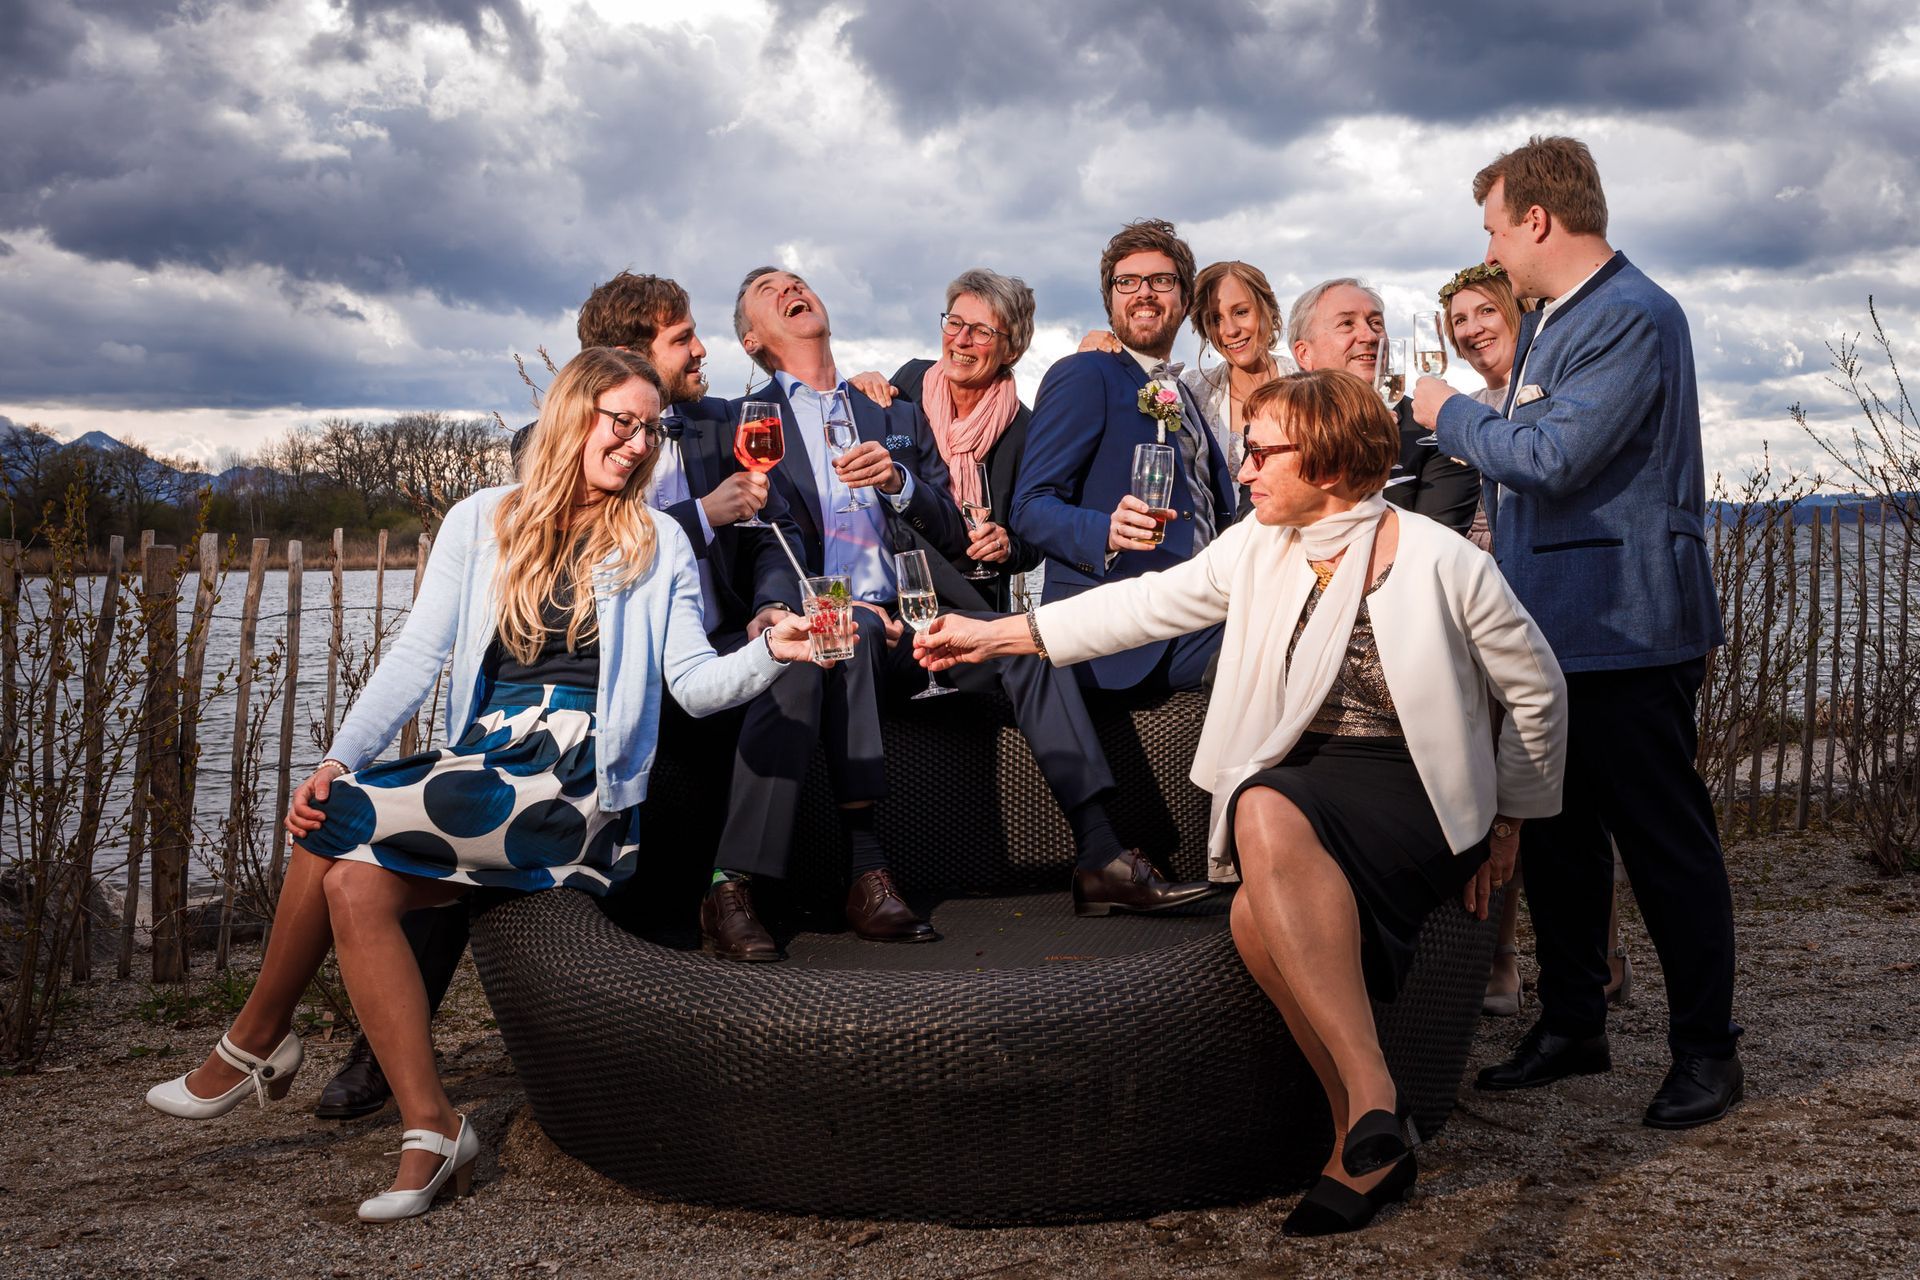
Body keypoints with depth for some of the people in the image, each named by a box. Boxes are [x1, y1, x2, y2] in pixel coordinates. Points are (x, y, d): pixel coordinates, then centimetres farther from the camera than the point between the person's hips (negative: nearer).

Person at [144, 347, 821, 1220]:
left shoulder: (657, 545, 9)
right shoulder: (481, 522, 14)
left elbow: (695, 683, 2)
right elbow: (417, 656, 6)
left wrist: (768, 653, -18)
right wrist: (339, 761, -7)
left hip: (576, 788, -4)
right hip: (481, 772, 4)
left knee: (336, 827, -19)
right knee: (355, 882, -23)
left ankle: (257, 1042, 4)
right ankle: (432, 1132, -14)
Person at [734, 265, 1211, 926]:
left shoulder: (900, 418, 25)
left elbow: (954, 535, 15)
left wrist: (899, 481, -6)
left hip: (912, 623, 3)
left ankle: (1100, 858, -27)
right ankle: (865, 871, -39)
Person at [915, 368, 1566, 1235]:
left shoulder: (1443, 563, -6)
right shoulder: (1260, 547, 6)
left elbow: (1537, 688, 5)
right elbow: (1151, 603, 11)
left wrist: (1507, 822, 9)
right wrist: (997, 635, 9)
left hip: (1415, 797, -4)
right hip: (1297, 786, 4)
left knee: (1269, 811, -36)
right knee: (1261, 920, -31)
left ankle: (1365, 1109, -30)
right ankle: (1371, 1140, -17)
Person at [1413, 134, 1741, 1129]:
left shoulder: (1634, 318, -16)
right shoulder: (1547, 320, 15)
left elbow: (1554, 455, -23)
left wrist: (1453, 414, -10)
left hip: (1621, 629, -10)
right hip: (1551, 625, 10)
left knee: (1665, 841, 1)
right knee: (1555, 835, 15)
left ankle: (1705, 1049, 14)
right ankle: (1571, 1026, 28)